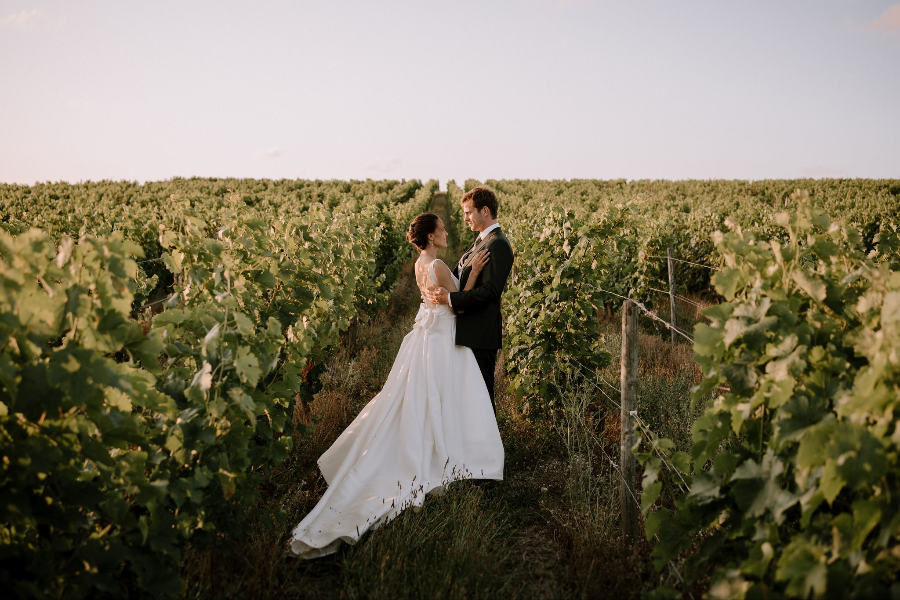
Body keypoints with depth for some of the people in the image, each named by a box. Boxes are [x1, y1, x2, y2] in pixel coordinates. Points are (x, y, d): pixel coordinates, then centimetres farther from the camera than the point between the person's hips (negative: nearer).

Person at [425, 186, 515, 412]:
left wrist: (450, 298, -26)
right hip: (470, 330, 10)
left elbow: (490, 290, -23)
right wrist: (439, 290, -5)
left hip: (481, 334, -10)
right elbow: (458, 274, 14)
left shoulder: (497, 244, -16)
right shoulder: (481, 240, 16)